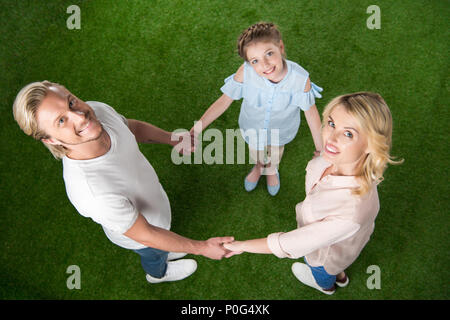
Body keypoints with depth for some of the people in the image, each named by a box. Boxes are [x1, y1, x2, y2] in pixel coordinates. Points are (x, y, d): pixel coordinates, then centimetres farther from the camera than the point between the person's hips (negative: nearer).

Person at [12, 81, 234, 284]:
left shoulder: (97, 110, -31)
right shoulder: (92, 193, -49)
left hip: (150, 196, 4)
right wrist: (202, 248, -23)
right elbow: (144, 235, -32)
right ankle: (158, 272, 68)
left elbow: (132, 127, -5)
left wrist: (173, 139, -19)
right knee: (154, 253, 31)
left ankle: (164, 253, 72)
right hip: (135, 232, -4)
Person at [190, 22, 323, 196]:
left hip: (281, 129, 0)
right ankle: (259, 167, 71)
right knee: (256, 152, 34)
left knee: (275, 153, 34)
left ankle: (272, 169, 72)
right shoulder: (245, 72, -38)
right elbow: (224, 101, -27)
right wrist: (195, 130, -30)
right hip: (253, 126, 0)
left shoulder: (300, 79, -38)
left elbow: (311, 112, -23)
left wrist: (320, 147, -12)